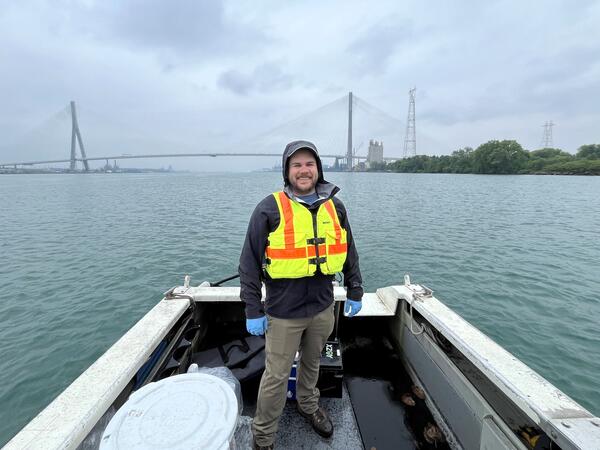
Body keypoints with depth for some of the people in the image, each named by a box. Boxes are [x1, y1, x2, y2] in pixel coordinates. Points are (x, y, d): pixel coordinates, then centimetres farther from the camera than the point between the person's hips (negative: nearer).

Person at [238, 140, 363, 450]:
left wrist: (355, 292, 12)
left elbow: (349, 253, 10)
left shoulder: (334, 207, 1)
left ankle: (308, 405, 54)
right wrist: (253, 310, -9)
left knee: (312, 362, 26)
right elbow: (250, 263, -10)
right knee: (276, 375, 10)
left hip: (323, 307, 4)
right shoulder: (270, 209, -13)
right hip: (284, 311, -4)